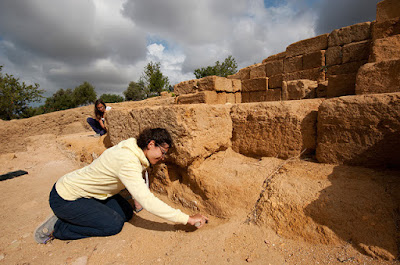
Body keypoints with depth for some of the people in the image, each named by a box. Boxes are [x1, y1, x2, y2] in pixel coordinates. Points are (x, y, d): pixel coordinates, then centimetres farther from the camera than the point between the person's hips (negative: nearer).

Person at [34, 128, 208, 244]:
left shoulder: (133, 150, -7)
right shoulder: (127, 161, -37)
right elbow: (147, 201, -42)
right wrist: (187, 219, -38)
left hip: (88, 190, 9)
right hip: (65, 198, -9)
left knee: (127, 213, 1)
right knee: (113, 225, -13)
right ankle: (57, 227, 5)